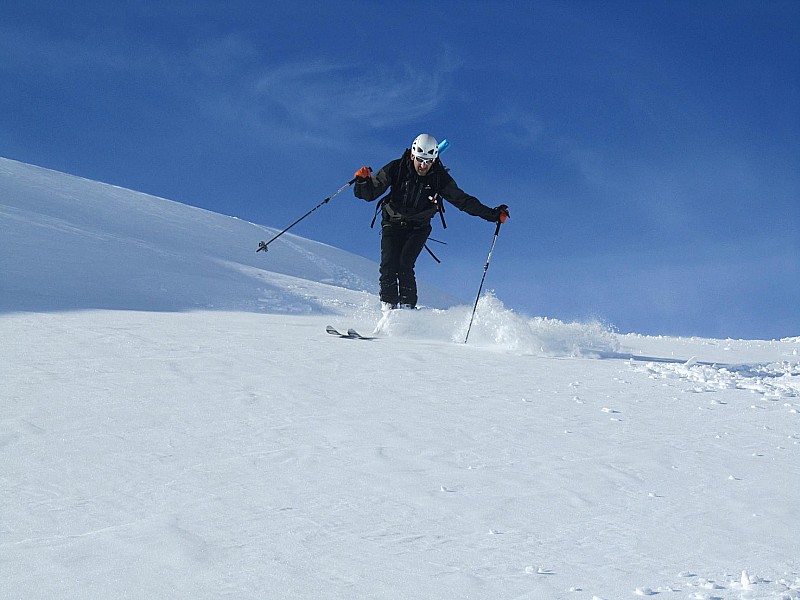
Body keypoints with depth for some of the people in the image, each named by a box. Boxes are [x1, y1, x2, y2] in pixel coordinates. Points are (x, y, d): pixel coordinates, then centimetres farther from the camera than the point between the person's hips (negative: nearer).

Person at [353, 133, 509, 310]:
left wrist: (492, 215, -11)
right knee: (388, 266, -16)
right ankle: (388, 307, -3)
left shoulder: (439, 177, -12)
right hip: (393, 224, 1)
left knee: (404, 266, -21)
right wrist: (363, 181, -32)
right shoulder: (396, 169, -15)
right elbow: (369, 194, -10)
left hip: (418, 228, 0)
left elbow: (462, 200, -6)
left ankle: (407, 307, -13)